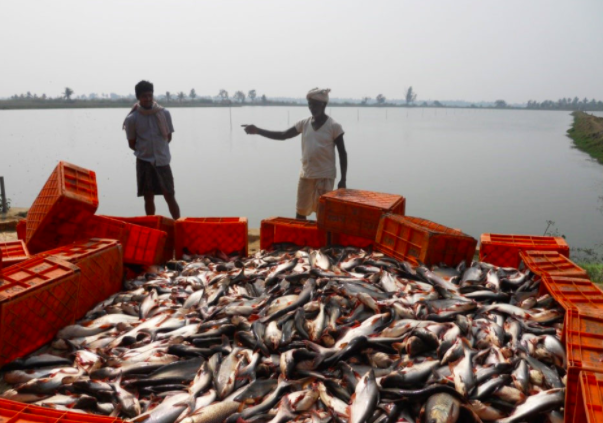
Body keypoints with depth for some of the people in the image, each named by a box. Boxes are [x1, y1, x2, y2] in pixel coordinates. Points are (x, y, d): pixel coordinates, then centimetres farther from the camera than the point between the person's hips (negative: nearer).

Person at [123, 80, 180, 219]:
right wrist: (145, 151, 8)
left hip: (162, 161, 0)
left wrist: (158, 149, 6)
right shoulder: (132, 118, -5)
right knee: (149, 197, 6)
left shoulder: (164, 113, -2)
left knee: (170, 196, 1)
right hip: (144, 162, 0)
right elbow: (132, 144, 4)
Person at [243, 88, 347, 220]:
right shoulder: (304, 123, 5)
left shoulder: (334, 126, -8)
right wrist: (258, 130, -6)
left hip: (325, 176, -5)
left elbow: (342, 153, -5)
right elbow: (282, 136, 5)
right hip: (306, 174, 5)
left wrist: (343, 180, -8)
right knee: (300, 212, 11)